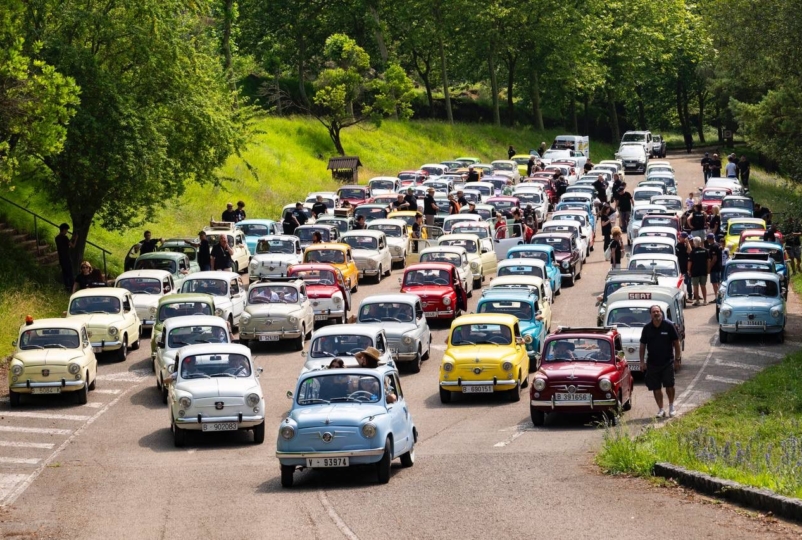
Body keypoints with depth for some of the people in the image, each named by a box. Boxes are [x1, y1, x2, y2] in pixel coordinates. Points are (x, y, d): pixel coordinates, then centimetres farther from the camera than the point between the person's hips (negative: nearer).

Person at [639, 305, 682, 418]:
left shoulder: (668, 326, -4)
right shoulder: (647, 328, 2)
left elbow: (676, 343, 2)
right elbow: (642, 346, 7)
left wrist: (677, 359, -2)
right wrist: (642, 362, 2)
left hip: (667, 362, -2)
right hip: (652, 363, 2)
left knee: (669, 385, -6)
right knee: (656, 388, 5)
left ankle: (671, 407, 15)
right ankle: (660, 410, 16)